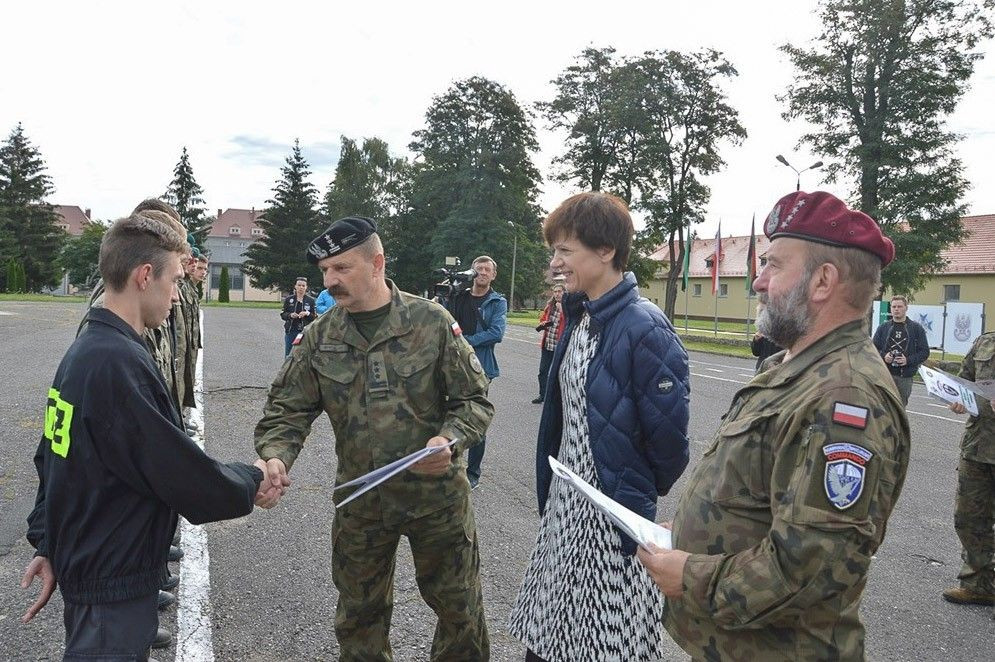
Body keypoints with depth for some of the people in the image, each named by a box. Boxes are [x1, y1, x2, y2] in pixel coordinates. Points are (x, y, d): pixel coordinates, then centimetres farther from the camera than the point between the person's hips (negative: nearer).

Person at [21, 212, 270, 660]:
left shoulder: (84, 350, 4)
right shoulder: (119, 362, -27)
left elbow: (51, 456, 11)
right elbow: (188, 479, -25)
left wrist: (49, 544, 16)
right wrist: (252, 479, -8)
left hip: (85, 563, 10)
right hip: (115, 582, -9)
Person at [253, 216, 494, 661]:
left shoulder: (432, 321, -11)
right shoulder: (320, 337, -3)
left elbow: (474, 400, -7)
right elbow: (288, 408, -3)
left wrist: (451, 441, -25)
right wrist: (275, 457, -23)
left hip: (437, 492, -2)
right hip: (360, 501, 2)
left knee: (460, 607, 15)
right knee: (360, 615, 20)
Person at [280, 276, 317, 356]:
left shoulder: (310, 301, 3)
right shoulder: (288, 299, 6)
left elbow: (315, 317, 1)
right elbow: (282, 315, 7)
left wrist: (307, 313, -17)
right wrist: (290, 315, -13)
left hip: (305, 331, -1)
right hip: (290, 331, 2)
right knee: (288, 355, 5)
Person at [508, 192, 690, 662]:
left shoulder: (645, 329, -21)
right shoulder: (579, 319, 6)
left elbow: (668, 434, -17)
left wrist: (643, 491, -1)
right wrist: (549, 486, 15)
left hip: (613, 513, -7)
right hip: (562, 503, 8)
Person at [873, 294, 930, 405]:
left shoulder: (916, 328, 4)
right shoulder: (883, 328, 8)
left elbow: (925, 351, 2)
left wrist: (908, 360, -14)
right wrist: (883, 356, -11)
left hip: (905, 377, 0)